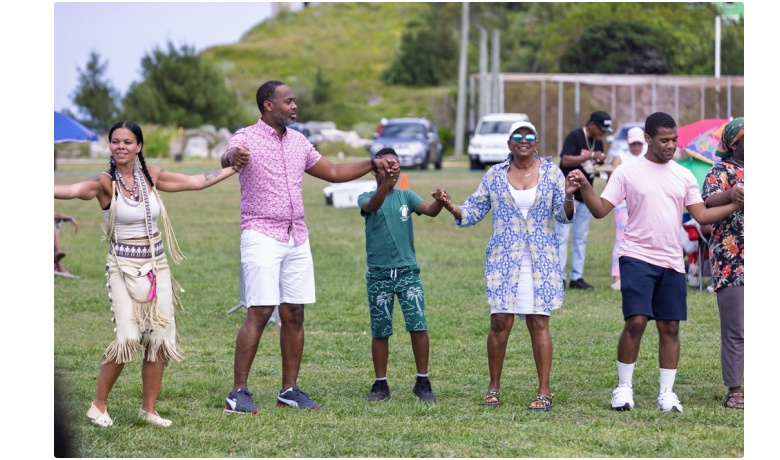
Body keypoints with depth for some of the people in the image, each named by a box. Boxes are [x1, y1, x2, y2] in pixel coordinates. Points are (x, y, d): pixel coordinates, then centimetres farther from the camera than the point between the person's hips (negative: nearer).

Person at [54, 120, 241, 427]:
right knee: (127, 338, -16)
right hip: (123, 267, -5)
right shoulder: (105, 182, -11)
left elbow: (196, 181, 12)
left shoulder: (151, 177, 3)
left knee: (159, 338, 3)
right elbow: (74, 190, -31)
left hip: (157, 266, 5)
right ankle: (98, 406, -1)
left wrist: (236, 167, 15)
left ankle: (149, 410, 14)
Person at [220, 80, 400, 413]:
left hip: (297, 239, 7)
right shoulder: (246, 138, -8)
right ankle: (238, 393, -9)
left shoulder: (298, 142, 14)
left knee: (294, 314, 5)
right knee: (259, 313, -13)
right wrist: (233, 157, -56)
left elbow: (332, 172, 26)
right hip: (262, 236, -7)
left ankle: (289, 391, 11)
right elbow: (227, 157, -31)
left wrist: (373, 164, 19)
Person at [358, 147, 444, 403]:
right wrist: (386, 183, -44)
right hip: (379, 274, -1)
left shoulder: (406, 196, 8)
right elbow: (372, 205, -23)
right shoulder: (366, 198, 2)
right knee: (380, 332, 5)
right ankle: (380, 384, 16)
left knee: (419, 326, -8)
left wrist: (440, 202, -34)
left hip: (407, 270, 1)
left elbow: (430, 211, -9)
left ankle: (423, 382, 1)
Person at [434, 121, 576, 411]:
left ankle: (544, 392, 2)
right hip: (503, 259, 1)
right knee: (500, 322, -4)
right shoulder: (495, 175, 5)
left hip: (541, 260, -1)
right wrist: (449, 207, -11)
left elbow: (563, 216, -1)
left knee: (539, 322, -3)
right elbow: (473, 212, 7)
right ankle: (493, 387, 8)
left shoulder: (551, 172, 3)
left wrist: (568, 199, -22)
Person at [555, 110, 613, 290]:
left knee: (581, 238, 8)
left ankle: (577, 277, 11)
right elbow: (566, 160, -21)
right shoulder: (574, 137, -10)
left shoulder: (598, 143, 12)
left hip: (585, 196, 8)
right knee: (562, 236, -8)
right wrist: (590, 156, -26)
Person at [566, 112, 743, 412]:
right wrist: (585, 187, -21)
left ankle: (667, 393, 11)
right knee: (636, 322, -13)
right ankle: (624, 387, 1)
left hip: (672, 263, 4)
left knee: (670, 327, 4)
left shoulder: (684, 176, 11)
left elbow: (702, 215, 8)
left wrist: (736, 206, -4)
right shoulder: (628, 172, 0)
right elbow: (601, 210, -3)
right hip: (637, 259, -4)